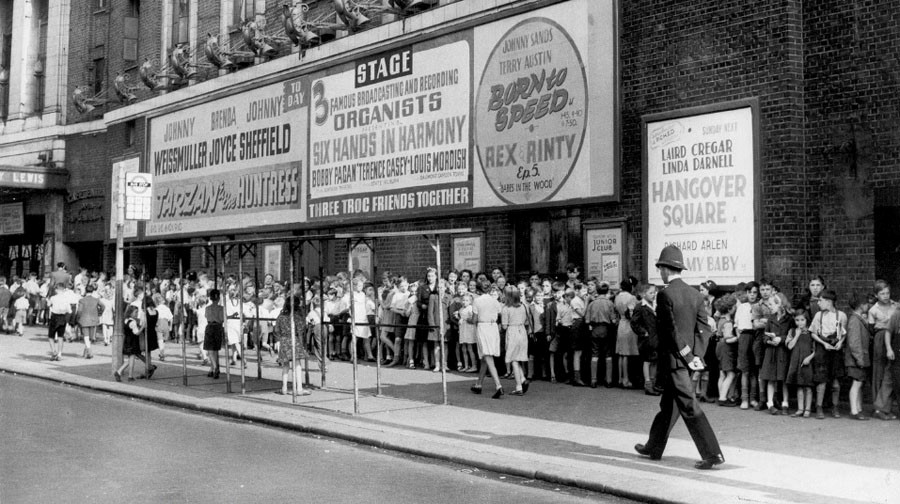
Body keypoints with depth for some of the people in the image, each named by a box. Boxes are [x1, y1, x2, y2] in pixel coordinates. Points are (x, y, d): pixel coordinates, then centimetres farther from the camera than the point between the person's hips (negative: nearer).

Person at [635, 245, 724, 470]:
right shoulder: (695, 294, 7)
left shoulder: (665, 295, -15)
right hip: (687, 358, 8)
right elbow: (704, 328, 2)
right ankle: (654, 447, 32)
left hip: (674, 359, -8)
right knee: (668, 405, 19)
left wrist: (688, 358, -13)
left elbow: (671, 330, -18)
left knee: (689, 407, -5)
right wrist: (696, 355, -2)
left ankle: (712, 454, -7)